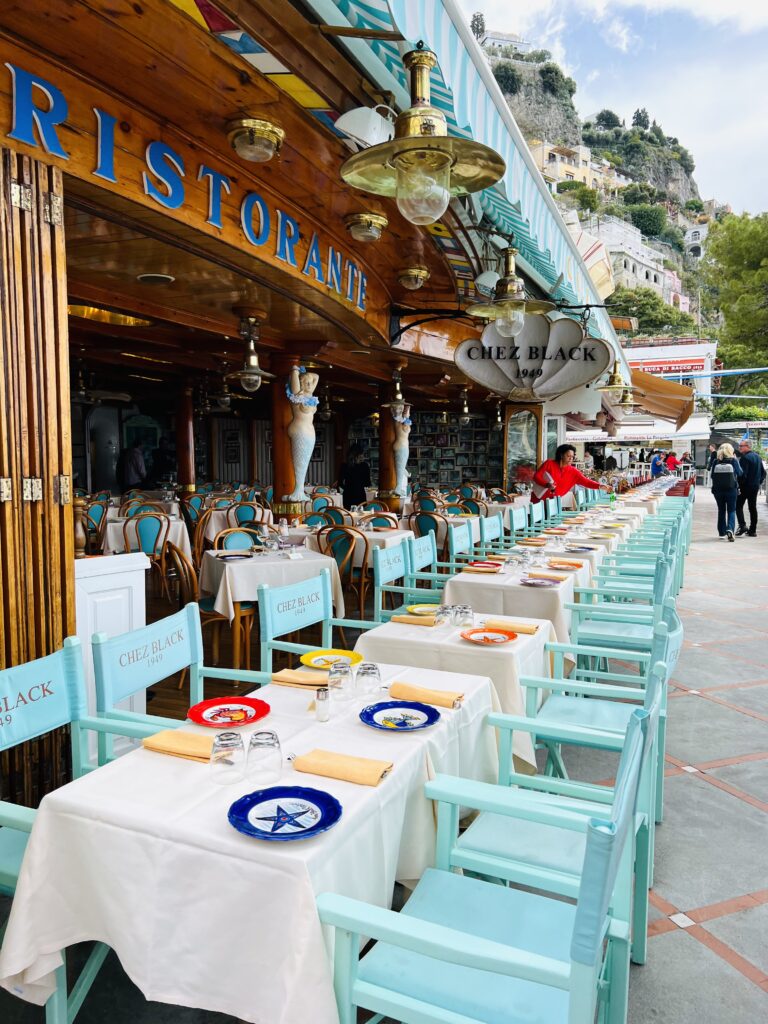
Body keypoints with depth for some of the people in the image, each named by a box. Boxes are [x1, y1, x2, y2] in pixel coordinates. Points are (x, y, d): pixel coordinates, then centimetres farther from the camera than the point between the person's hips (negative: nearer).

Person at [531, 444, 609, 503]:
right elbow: (536, 476, -11)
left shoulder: (572, 471, -3)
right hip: (539, 500, -3)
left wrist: (600, 486, -28)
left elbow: (586, 481, -12)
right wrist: (547, 485, -29)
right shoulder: (549, 463, -10)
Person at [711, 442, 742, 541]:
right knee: (731, 510, 6)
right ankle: (730, 529, -17)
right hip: (731, 489, -2)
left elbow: (712, 475, -1)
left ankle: (722, 532, 20)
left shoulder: (716, 461, -5)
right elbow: (739, 473, -1)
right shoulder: (733, 461, -9)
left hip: (718, 490, 2)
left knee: (721, 510, 15)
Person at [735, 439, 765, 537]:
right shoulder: (758, 457, 13)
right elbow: (763, 472, 17)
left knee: (738, 506, 0)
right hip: (755, 486, 8)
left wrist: (739, 485, -14)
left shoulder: (744, 458, -15)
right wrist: (758, 482, 18)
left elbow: (742, 474, -20)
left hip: (745, 486, -8)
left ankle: (742, 526, -13)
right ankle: (753, 530, 12)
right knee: (753, 508, 10)